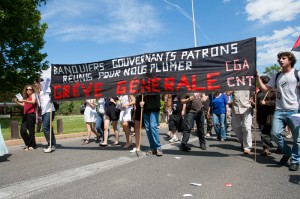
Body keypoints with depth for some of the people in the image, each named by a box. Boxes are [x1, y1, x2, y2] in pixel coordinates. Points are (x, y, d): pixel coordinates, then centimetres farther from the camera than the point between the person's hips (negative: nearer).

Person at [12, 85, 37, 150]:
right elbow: (23, 105, 23)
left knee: (31, 130, -5)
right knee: (22, 131, -2)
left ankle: (32, 145, 5)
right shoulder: (26, 97, 26)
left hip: (31, 114, -7)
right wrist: (16, 102, 12)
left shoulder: (33, 94, 6)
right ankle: (28, 144, 13)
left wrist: (24, 100, -21)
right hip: (25, 115, 7)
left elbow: (33, 102, -12)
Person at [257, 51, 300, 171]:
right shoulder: (276, 77, 16)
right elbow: (265, 89, 11)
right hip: (279, 111, 3)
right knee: (275, 133, -7)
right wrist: (258, 77, 3)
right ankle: (287, 153, 18)